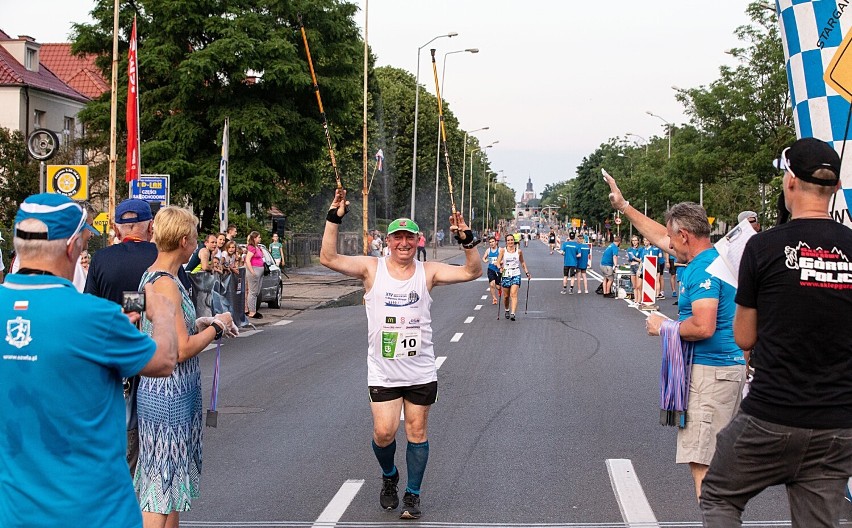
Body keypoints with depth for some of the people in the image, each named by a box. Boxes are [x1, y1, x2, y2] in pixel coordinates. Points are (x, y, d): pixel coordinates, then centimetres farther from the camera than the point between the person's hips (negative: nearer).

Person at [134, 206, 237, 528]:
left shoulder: (152, 276, 10)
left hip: (170, 394, 10)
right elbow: (181, 350, -22)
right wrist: (216, 326, -8)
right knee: (162, 488, -4)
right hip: (169, 396, -10)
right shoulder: (166, 283, -20)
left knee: (171, 482, 17)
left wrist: (200, 323, 10)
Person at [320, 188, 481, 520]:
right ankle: (389, 477, 26)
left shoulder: (428, 272, -1)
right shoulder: (371, 268, -3)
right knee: (384, 432, -5)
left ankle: (412, 495, 22)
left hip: (421, 372, 1)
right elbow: (328, 259, -12)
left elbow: (472, 271, -6)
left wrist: (467, 241, -21)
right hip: (383, 371, -1)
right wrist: (334, 219, -20)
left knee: (417, 433, 8)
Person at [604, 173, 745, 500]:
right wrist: (623, 206, 31)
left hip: (710, 371, -11)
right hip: (725, 366, 11)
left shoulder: (703, 270, -17)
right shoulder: (709, 257, 14)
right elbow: (659, 236, 28)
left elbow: (703, 327, -28)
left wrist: (664, 326, -11)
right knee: (714, 457, 17)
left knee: (701, 461, -11)